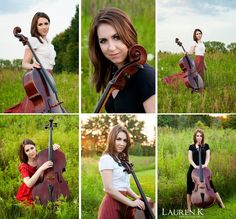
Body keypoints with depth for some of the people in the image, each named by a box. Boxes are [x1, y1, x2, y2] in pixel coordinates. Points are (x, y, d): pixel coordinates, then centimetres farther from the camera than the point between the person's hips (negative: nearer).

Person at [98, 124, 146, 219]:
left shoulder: (121, 160, 15)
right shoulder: (107, 159, -11)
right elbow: (109, 188, -19)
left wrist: (137, 197, 0)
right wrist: (131, 203, -17)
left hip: (122, 205, 8)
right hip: (112, 206, -8)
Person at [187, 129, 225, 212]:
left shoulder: (206, 146, 4)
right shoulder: (191, 147, 4)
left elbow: (208, 157, -1)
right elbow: (190, 159, -2)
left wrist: (205, 164, -20)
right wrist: (195, 165, -19)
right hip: (193, 170, 1)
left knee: (211, 186, 0)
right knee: (190, 189, 3)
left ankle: (221, 203, 8)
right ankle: (189, 208, 10)